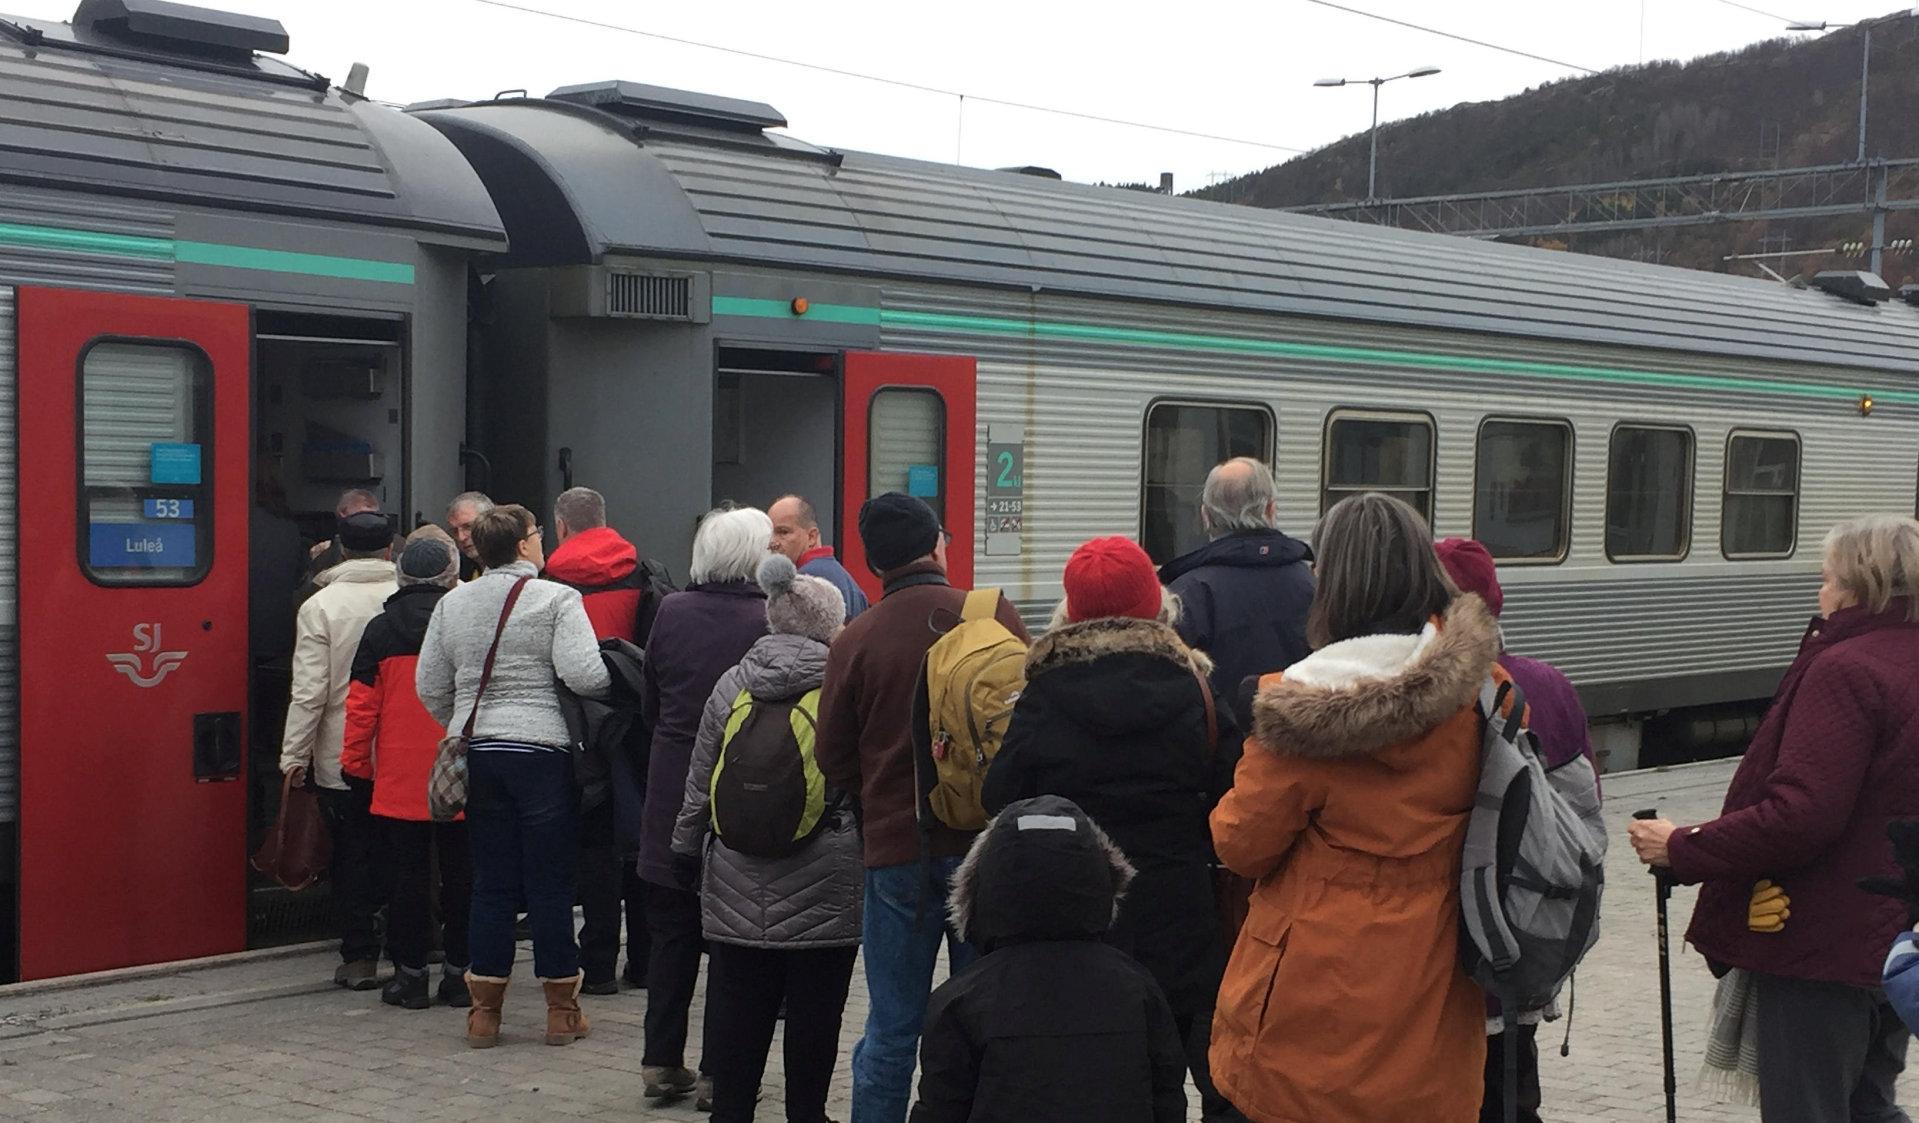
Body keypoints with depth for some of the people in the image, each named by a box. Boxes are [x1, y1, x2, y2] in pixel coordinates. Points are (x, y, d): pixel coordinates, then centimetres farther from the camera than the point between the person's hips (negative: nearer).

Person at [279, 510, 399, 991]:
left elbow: (309, 691, -11)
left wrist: (294, 754, -4)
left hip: (341, 757, -2)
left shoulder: (320, 606, -8)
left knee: (351, 854, 6)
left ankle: (359, 956, 7)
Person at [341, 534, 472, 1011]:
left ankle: (410, 972, 8)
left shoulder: (381, 630, -1)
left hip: (399, 781, 0)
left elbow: (362, 704, 0)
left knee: (408, 873, 5)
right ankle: (459, 971, 11)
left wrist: (355, 763, 9)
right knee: (460, 872, 7)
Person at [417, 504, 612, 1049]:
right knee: (550, 880, 3)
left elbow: (430, 686, 11)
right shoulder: (557, 599, -8)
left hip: (477, 754, 5)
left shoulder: (452, 603, 8)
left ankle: (484, 1009, 12)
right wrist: (611, 687, 3)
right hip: (542, 751, -4)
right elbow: (585, 675, -18)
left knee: (491, 881, 10)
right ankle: (562, 1008, 10)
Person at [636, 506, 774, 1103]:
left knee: (672, 930, 13)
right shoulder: (768, 621, -13)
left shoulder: (672, 611, 0)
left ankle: (662, 1061, 18)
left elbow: (651, 704, 10)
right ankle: (717, 1069, 8)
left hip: (672, 791, 4)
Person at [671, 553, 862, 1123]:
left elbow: (699, 785, 9)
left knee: (737, 1018, 11)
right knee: (814, 1018, 7)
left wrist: (689, 851, 18)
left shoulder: (732, 685, 4)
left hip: (738, 884, 3)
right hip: (823, 885, -3)